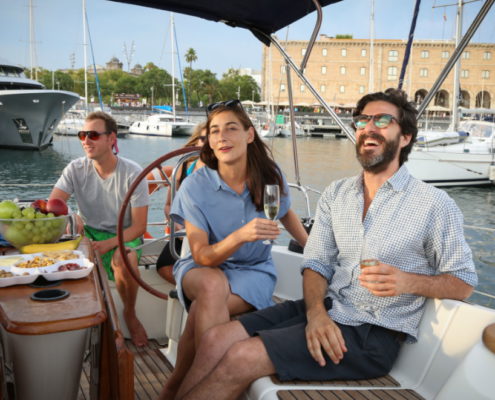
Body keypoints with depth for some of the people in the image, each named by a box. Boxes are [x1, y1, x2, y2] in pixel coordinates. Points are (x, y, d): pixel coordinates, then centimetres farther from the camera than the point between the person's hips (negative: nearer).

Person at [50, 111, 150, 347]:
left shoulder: (132, 173, -11)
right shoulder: (76, 169, -2)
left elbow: (139, 226, -12)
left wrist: (109, 244, -29)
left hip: (124, 236, -3)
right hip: (89, 233, 3)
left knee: (124, 260, -36)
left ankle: (130, 314, -4)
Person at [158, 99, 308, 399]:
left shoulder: (270, 175, -9)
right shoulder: (195, 186, -15)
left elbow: (286, 214, 15)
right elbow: (201, 256, -18)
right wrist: (240, 236, -37)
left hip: (254, 270, 1)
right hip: (203, 267, 0)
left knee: (202, 311, -31)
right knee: (213, 284, -38)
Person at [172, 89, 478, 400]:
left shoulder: (435, 204, -3)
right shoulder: (336, 194, 12)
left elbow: (464, 282, 0)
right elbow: (317, 263, 8)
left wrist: (409, 281, -20)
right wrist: (315, 311, -12)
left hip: (374, 334, -5)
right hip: (326, 310, 5)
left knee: (242, 357, -23)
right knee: (216, 339, -16)